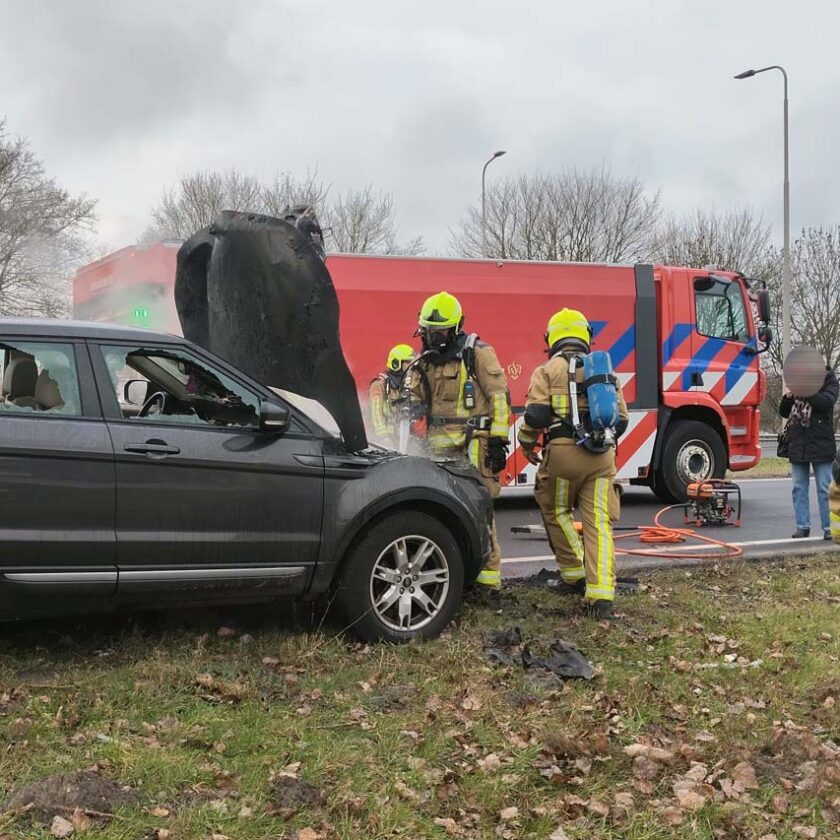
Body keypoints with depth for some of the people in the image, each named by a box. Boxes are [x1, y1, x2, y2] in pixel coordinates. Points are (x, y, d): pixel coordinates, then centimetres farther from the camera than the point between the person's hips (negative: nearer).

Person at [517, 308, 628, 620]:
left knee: (557, 512, 19)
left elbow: (536, 415, -7)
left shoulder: (548, 370, 4)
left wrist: (527, 444, 10)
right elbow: (621, 419, 18)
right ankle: (601, 594, -9)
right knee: (599, 524, 1)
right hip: (601, 457, 3)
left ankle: (575, 575, 21)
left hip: (563, 451, -3)